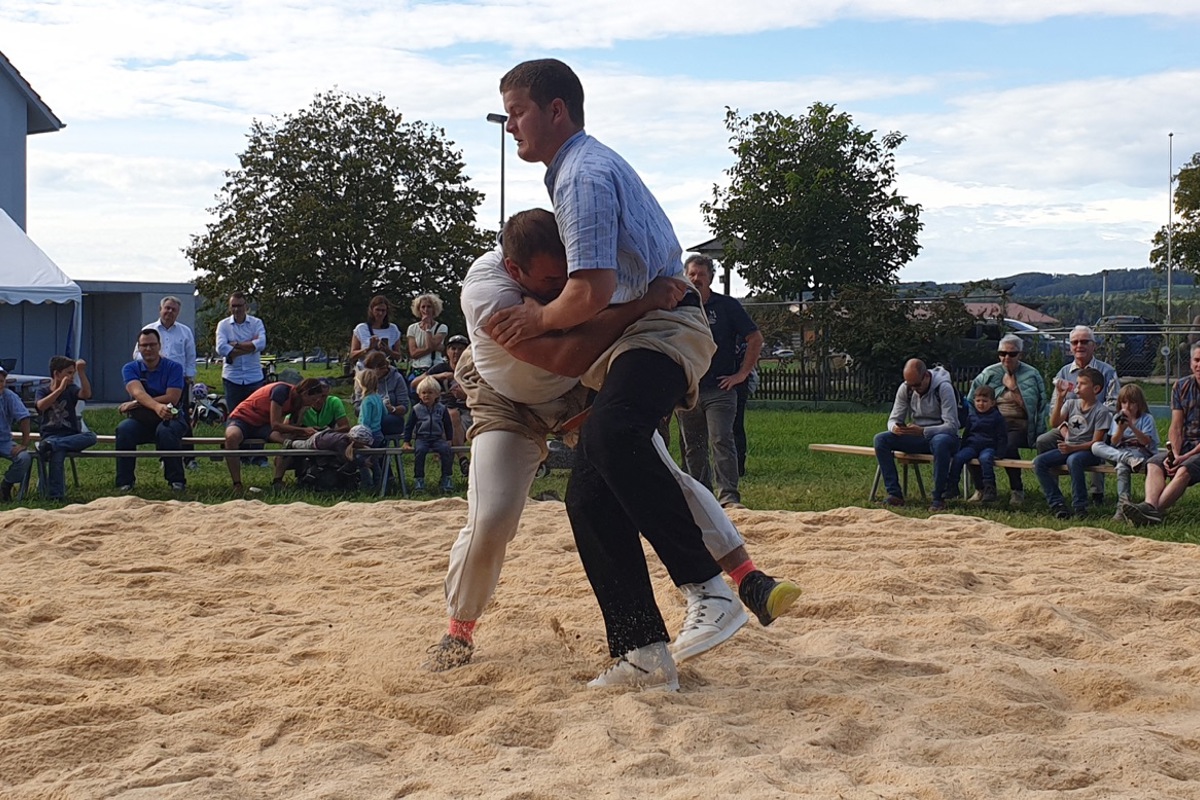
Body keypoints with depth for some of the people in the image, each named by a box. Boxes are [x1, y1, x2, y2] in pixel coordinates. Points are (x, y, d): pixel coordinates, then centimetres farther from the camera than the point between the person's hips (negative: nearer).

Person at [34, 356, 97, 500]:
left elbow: (87, 394, -12)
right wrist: (60, 389, -21)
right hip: (51, 435, -3)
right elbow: (41, 406, -17)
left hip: (71, 435, 3)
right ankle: (54, 495, -34)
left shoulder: (71, 390, 10)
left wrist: (81, 372, -19)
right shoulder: (43, 391, 7)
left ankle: (49, 446, -36)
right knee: (57, 453, -37)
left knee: (91, 437, -31)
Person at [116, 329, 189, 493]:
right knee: (124, 429, -31)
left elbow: (171, 399, -14)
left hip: (169, 419, -2)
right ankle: (124, 482, -20)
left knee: (165, 431, -36)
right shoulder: (130, 368, 2)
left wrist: (134, 404, -16)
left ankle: (177, 480, -21)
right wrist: (157, 407, -42)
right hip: (141, 422, 2)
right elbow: (138, 393, -19)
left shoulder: (174, 367, -1)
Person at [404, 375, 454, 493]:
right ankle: (418, 479, -24)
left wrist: (449, 440, 8)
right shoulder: (416, 409, 7)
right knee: (420, 450, -33)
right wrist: (406, 442, 4)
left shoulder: (441, 409, 9)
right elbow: (409, 426, 10)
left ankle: (446, 478, -18)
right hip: (422, 438, -1)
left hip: (438, 438, 1)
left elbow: (448, 426, 16)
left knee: (446, 449, -28)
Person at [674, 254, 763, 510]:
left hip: (719, 390, -4)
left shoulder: (727, 306, 1)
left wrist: (742, 374, -5)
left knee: (722, 441, -14)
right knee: (692, 447, 8)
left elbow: (756, 339, 1)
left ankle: (729, 496, -16)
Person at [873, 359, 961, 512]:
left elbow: (952, 426, -23)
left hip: (942, 435, -5)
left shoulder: (944, 388, -18)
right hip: (917, 436, 5)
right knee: (880, 439, -16)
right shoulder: (905, 389, -2)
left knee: (940, 442, -42)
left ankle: (939, 498, -29)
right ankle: (895, 494, -16)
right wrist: (895, 428, -25)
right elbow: (894, 419, 2)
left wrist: (923, 431, -37)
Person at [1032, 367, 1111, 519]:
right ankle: (1057, 504, -17)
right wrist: (1059, 400, -12)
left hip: (1089, 451, -6)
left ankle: (1080, 507, -29)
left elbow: (1096, 442, -12)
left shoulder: (1101, 411, -6)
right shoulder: (1071, 404, 10)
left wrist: (1072, 448, -23)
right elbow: (1054, 423, -3)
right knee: (1039, 462, -17)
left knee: (1073, 460, -40)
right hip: (1068, 447, 6)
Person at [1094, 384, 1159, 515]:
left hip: (1141, 453, -5)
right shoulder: (1117, 418, 12)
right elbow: (1113, 443, 2)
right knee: (1096, 446, -24)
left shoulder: (1147, 418, 1)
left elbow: (1146, 442, -11)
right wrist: (1121, 429, -18)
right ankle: (1129, 459, -41)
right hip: (1119, 453, 5)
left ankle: (1123, 504, -42)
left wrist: (1132, 426, -21)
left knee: (1122, 466, -39)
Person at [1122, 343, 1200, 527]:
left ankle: (1152, 510, -50)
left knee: (1185, 469, -35)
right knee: (1154, 464, -24)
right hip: (1184, 447, 5)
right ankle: (1150, 506, -50)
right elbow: (1175, 428, 5)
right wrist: (1175, 454, -12)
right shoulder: (1181, 386, 10)